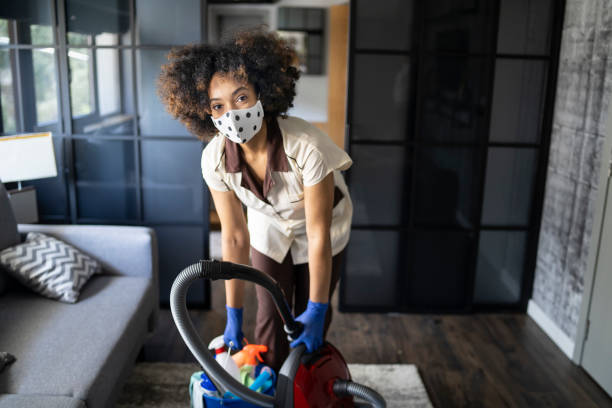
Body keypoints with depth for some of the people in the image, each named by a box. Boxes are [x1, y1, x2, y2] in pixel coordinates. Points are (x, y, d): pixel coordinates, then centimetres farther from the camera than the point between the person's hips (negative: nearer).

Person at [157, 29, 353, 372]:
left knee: (311, 316, 9)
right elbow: (235, 238, -18)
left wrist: (316, 310, -23)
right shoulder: (215, 159, -27)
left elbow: (318, 235, -31)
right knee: (271, 315, 5)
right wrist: (234, 316, -14)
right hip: (269, 227, 2)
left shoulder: (306, 146, -40)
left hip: (324, 226, -2)